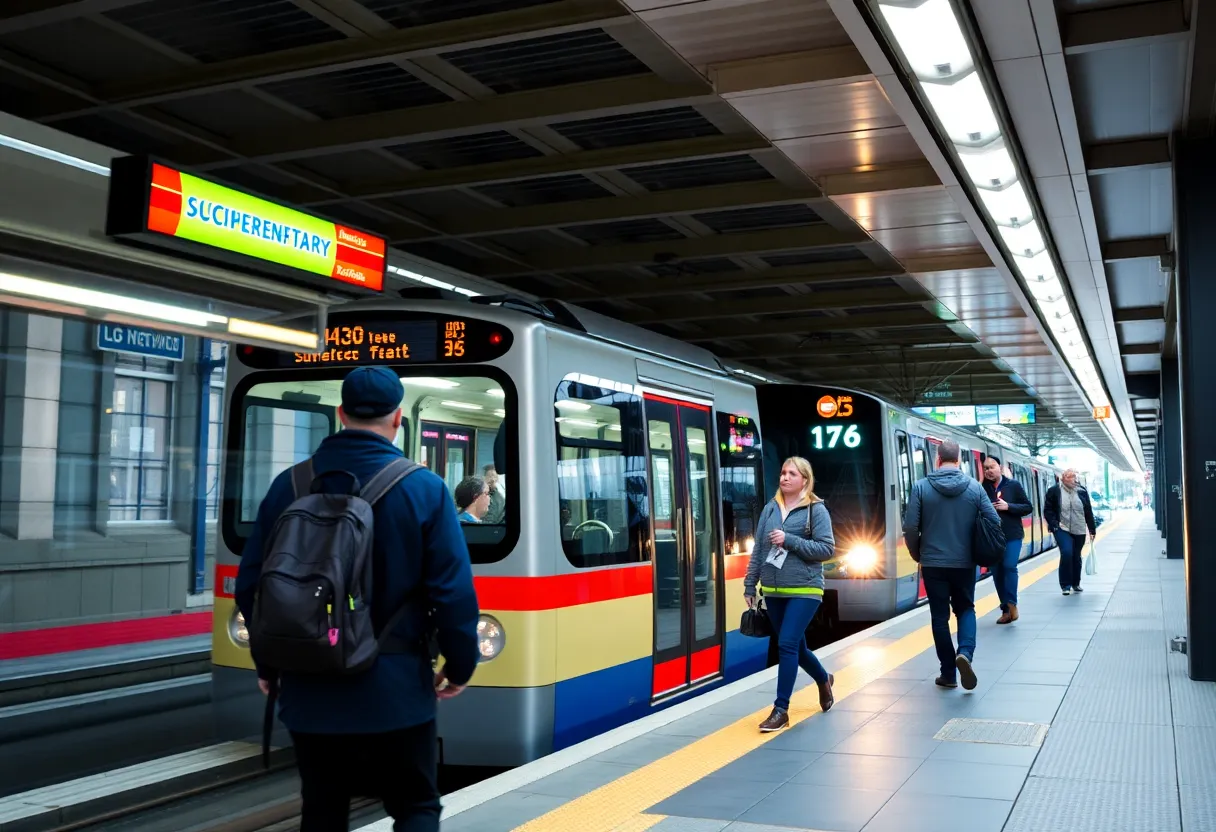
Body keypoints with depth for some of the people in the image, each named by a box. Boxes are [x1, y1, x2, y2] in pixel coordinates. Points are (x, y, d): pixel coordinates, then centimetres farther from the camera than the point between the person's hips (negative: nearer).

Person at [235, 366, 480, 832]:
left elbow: (251, 585, 3)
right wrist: (460, 666, 4)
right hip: (395, 688, -3)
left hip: (311, 687, 3)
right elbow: (453, 592, -11)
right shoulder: (425, 489, -9)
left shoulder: (289, 485, -1)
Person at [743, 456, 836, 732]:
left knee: (787, 645, -12)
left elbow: (826, 549, -11)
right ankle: (824, 680, 44)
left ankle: (781, 709, -3)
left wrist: (789, 541, -19)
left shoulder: (816, 509, -5)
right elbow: (758, 549, 10)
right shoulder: (770, 509, 7)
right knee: (796, 647, 16)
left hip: (804, 591, -5)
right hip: (773, 592, 5)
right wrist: (750, 585, 8)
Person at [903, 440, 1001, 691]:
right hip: (964, 562, 1)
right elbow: (994, 522, -3)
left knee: (940, 616, 9)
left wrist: (918, 555, 7)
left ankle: (948, 674, 12)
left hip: (933, 563, -1)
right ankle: (965, 652, -8)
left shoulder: (921, 487, -8)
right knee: (965, 609, 18)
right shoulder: (974, 487, -2)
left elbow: (911, 527, -10)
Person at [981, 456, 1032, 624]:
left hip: (1012, 535, -2)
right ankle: (1006, 609, 14)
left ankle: (1012, 603, -11)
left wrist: (1008, 506, -13)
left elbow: (1028, 507, 1)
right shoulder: (983, 488, 1)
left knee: (1009, 566, -20)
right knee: (997, 573, 5)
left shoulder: (1013, 485, 0)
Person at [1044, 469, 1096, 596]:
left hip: (1079, 531, 3)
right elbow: (1047, 510, -2)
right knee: (1066, 552, -18)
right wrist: (1054, 524, -12)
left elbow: (1088, 511, 9)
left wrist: (1092, 529, 9)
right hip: (1062, 529, -3)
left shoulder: (1081, 491, 3)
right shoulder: (1054, 491, -4)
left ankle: (1075, 583, 29)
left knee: (1076, 557, 11)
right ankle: (1065, 585, -8)